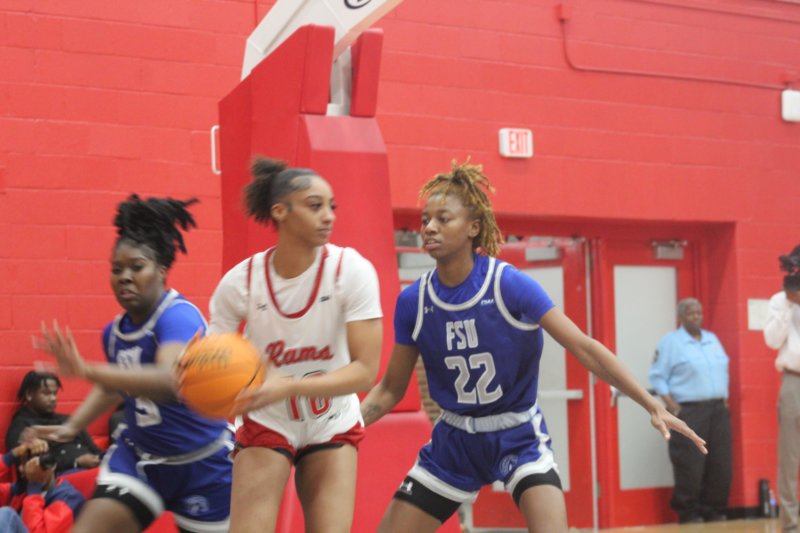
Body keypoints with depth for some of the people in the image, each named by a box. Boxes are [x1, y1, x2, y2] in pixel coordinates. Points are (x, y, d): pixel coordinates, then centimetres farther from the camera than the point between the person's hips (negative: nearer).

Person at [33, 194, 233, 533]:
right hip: (139, 457, 5)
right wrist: (73, 425, 6)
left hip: (202, 462, -5)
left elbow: (169, 381, -45)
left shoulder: (179, 316, -24)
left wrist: (87, 371, -54)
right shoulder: (114, 332, -3)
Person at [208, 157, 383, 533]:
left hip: (333, 428, 0)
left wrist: (289, 386, -36)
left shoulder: (352, 270, -19)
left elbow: (366, 370, -22)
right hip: (265, 426, 0)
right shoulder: (240, 281, -17)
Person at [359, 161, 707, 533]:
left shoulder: (511, 284, -18)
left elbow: (585, 349, -17)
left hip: (519, 437, -3)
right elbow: (390, 389, 2)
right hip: (453, 442, 4)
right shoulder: (413, 301, -8)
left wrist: (652, 406, -22)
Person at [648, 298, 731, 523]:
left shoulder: (712, 339, 17)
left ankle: (714, 511, 15)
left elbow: (724, 370, 24)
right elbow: (658, 377, -4)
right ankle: (689, 513, 2)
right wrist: (671, 404, -12)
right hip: (688, 411, -6)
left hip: (718, 410, 6)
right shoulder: (670, 342, -1)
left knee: (721, 465, 4)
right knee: (690, 467, -8)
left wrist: (724, 398, 13)